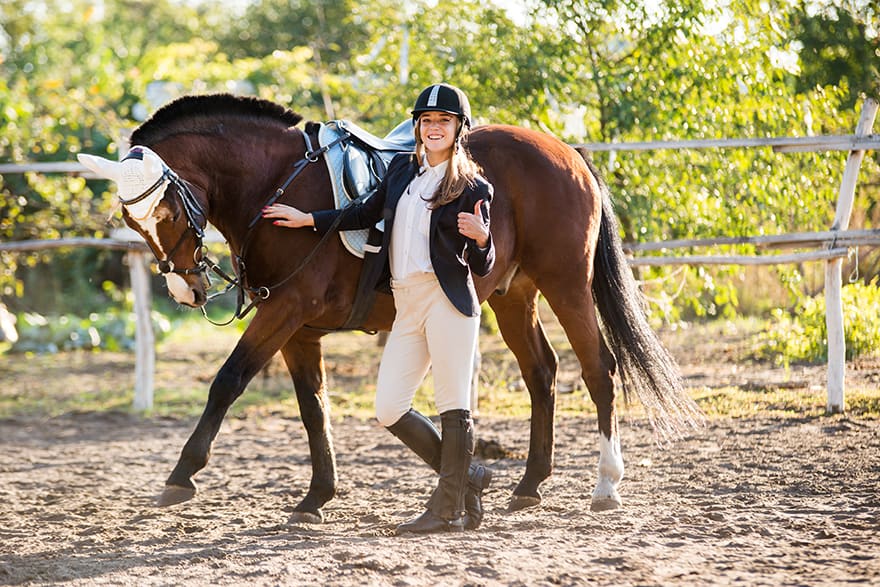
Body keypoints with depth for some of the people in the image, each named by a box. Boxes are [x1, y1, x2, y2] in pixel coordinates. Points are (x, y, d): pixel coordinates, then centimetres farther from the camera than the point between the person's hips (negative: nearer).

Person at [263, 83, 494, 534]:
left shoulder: (472, 188, 0)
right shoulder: (402, 169, 16)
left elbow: (483, 267, -1)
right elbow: (367, 214, 29)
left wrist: (480, 237, -22)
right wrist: (307, 220, 29)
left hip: (448, 298, -6)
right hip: (407, 306, 7)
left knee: (453, 406, -5)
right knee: (388, 411, 3)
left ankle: (449, 510, 3)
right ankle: (465, 476, 17)